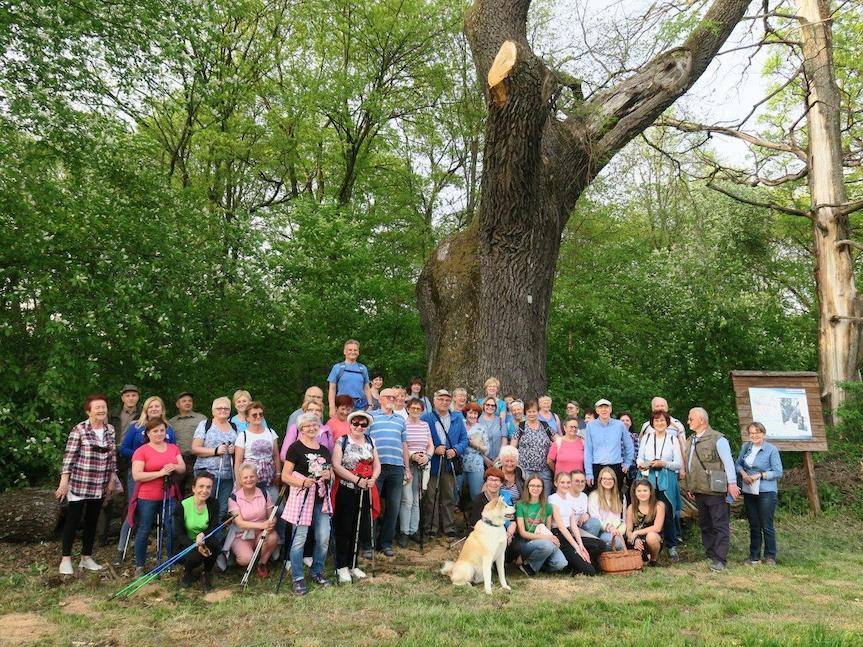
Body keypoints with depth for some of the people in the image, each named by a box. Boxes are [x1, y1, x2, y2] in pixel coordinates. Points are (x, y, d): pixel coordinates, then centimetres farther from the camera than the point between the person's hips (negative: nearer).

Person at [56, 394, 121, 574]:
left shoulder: (110, 430, 5)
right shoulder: (79, 429, -10)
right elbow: (69, 455, -10)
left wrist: (112, 479, 10)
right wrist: (64, 481, -13)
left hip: (100, 485, 5)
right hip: (79, 483, -5)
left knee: (92, 520, 12)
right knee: (73, 519, 3)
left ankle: (86, 558, 24)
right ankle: (66, 559, 15)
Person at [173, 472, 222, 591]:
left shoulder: (213, 504, -6)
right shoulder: (182, 506, -14)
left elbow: (214, 527, -12)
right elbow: (178, 534, -16)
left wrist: (203, 535, -36)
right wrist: (196, 545, -32)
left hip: (205, 543, 2)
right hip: (185, 544, -2)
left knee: (214, 541, -31)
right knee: (195, 557, -33)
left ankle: (207, 573, -5)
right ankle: (187, 571, 5)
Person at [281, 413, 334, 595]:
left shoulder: (324, 450, 15)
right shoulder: (295, 448, -3)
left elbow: (332, 473, 24)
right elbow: (285, 476, -7)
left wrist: (328, 474, 1)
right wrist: (303, 482, -22)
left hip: (321, 498, 6)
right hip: (302, 497, -5)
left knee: (324, 538, 4)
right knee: (299, 539, -4)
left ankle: (317, 572, 23)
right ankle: (298, 578, 7)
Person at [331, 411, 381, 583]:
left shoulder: (370, 442, 11)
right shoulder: (342, 441, -5)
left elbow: (377, 465, 12)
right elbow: (336, 465, -14)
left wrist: (373, 478, -8)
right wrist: (357, 480, -18)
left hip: (365, 492, 5)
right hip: (346, 491, -5)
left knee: (359, 529, 11)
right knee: (344, 530, 2)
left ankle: (353, 564, 24)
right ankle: (341, 567, 13)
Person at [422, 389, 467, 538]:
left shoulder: (457, 418, 11)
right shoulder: (426, 418, 0)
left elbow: (464, 439, 9)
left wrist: (455, 450, -8)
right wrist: (434, 450, -15)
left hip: (450, 463, 3)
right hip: (432, 463, -3)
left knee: (449, 497, 9)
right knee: (431, 497, 0)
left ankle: (449, 527, 18)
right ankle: (431, 528, 9)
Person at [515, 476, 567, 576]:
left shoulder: (546, 506, 11)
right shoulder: (520, 505, -3)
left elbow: (548, 530, 13)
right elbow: (522, 533, -7)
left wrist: (551, 537, -10)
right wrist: (543, 537, -18)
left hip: (546, 542, 4)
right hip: (527, 543, -4)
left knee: (561, 564, -24)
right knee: (547, 545, -36)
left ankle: (539, 564, 5)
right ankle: (529, 566, -9)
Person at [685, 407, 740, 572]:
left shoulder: (717, 439, -8)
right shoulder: (691, 440, 15)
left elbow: (728, 462, -9)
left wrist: (732, 483, -12)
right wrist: (690, 487, 17)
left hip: (715, 490, -8)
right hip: (699, 490, 8)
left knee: (720, 525, -2)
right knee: (705, 525, 13)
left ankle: (719, 560, -1)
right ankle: (710, 556, 22)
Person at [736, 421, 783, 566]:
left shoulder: (772, 450, -7)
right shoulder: (745, 447, 6)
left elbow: (778, 472, -7)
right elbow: (737, 464, 16)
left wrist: (760, 475, -16)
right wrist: (743, 473, -4)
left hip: (766, 492, -4)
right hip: (749, 492, 5)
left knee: (767, 526, -2)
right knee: (753, 525, 11)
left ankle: (770, 557, 12)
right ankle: (754, 556, 20)